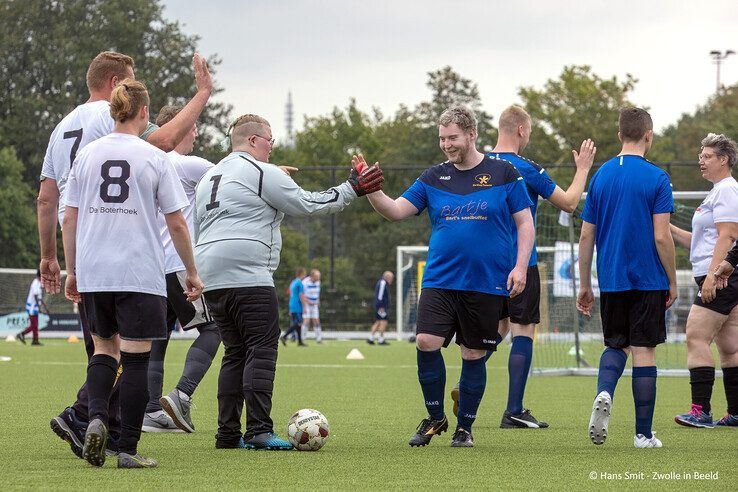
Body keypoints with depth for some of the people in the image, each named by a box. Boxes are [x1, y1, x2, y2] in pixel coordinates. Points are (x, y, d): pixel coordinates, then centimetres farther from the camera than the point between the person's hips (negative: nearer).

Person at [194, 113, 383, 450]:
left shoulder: (209, 177, 23)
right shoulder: (261, 172, -4)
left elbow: (197, 230, 27)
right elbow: (307, 204, -2)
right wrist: (352, 190, 6)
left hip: (211, 280, 9)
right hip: (247, 276, -9)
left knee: (236, 352, 13)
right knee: (262, 349, -8)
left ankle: (228, 433, 9)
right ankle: (258, 431, -16)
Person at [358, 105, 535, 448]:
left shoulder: (503, 173, 1)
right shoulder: (433, 178, 8)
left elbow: (525, 223, 2)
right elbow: (396, 210, 4)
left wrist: (520, 266, -8)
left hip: (487, 284, -2)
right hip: (439, 279, 2)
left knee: (473, 355, 3)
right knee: (426, 342, -13)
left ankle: (464, 427, 19)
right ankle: (435, 418, 7)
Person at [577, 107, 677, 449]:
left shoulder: (601, 175, 6)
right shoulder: (655, 178, -8)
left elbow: (586, 236, 7)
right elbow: (661, 237, -13)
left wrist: (585, 286, 13)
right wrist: (673, 282, -2)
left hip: (610, 280, 4)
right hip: (648, 280, -4)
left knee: (616, 344, 18)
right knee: (644, 350, 2)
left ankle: (604, 393, -12)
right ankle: (643, 434, 5)